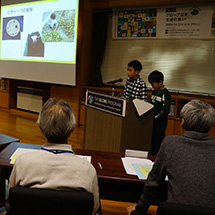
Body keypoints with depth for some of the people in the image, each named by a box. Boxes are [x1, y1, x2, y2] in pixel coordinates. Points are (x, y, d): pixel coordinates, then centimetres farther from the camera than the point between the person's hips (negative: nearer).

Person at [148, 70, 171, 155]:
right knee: (151, 146, 14)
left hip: (159, 126, -8)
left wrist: (154, 120, -17)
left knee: (157, 147, -3)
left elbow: (165, 111, -18)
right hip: (151, 125, 8)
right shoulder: (154, 92, 13)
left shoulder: (165, 94, -13)